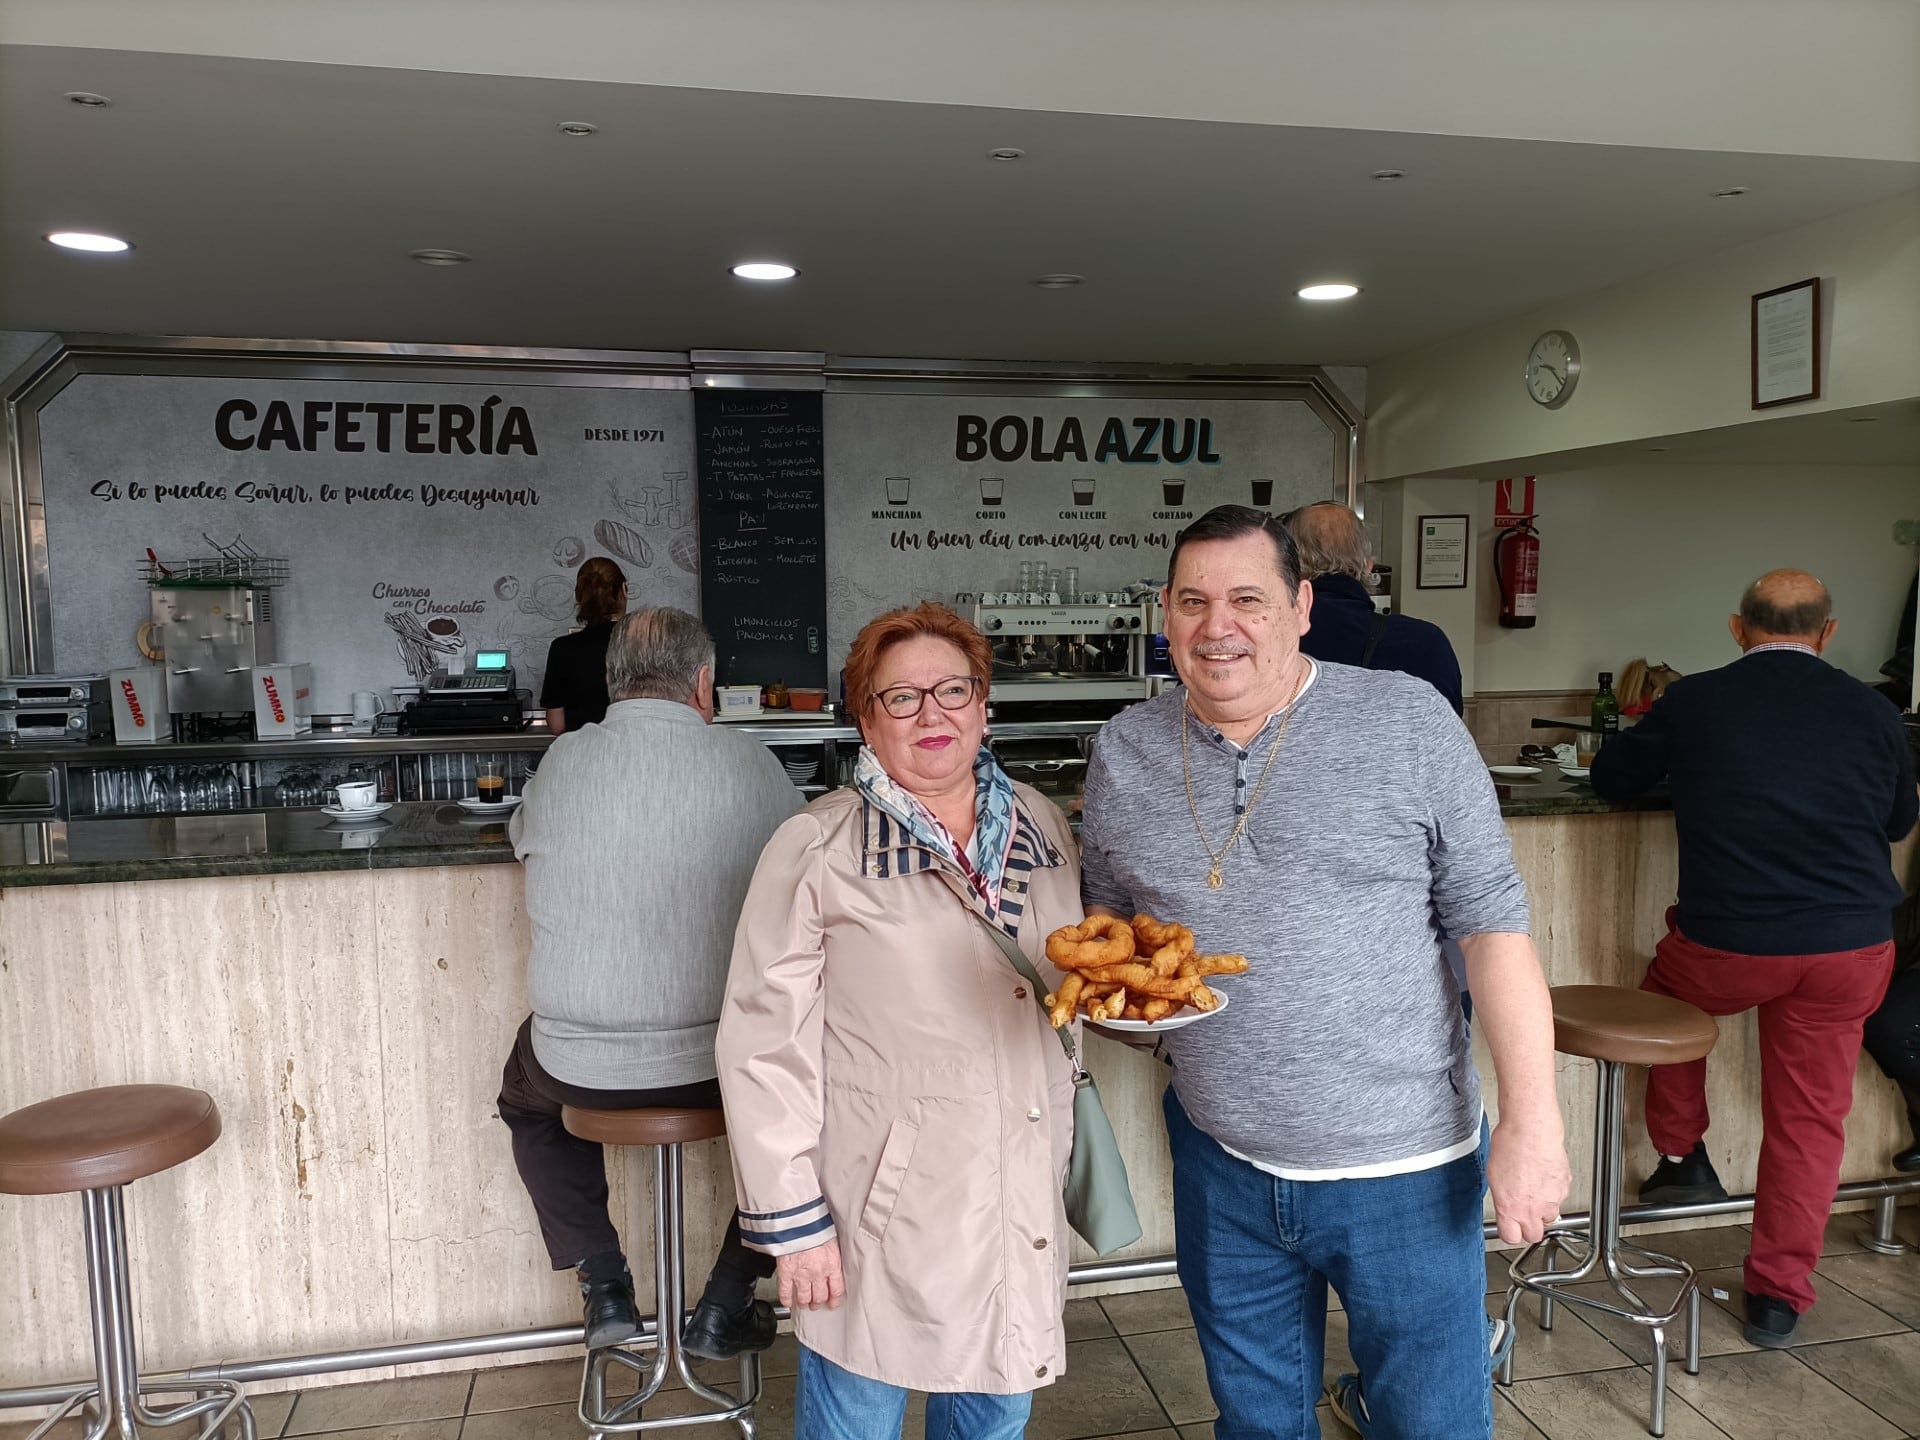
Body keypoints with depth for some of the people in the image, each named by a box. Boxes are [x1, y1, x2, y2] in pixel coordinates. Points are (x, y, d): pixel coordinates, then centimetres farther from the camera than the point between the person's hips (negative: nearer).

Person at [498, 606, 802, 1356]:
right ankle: (726, 1305, 28)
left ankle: (604, 1287, 28)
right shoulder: (750, 764, -8)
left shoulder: (562, 762, -3)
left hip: (581, 1068, 2)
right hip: (724, 1063, -1)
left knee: (527, 1090, 36)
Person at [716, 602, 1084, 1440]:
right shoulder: (817, 852, -14)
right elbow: (768, 1044, -12)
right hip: (881, 1211, -5)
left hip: (1023, 1206, 5)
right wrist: (792, 1222, -11)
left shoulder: (1040, 825, 3)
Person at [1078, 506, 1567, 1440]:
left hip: (1402, 1167, -3)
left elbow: (1492, 921, -8)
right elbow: (1106, 909, 12)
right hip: (1221, 1162, 4)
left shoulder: (1407, 721, -10)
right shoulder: (1125, 750, 0)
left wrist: (1530, 1121, -11)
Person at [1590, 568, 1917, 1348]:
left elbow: (1611, 778, 12)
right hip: (1850, 947, 2)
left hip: (1727, 944, -2)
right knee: (1811, 1117, 14)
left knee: (1668, 992, 31)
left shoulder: (1693, 701, -4)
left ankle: (1681, 1157, 36)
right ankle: (1779, 1296, 23)